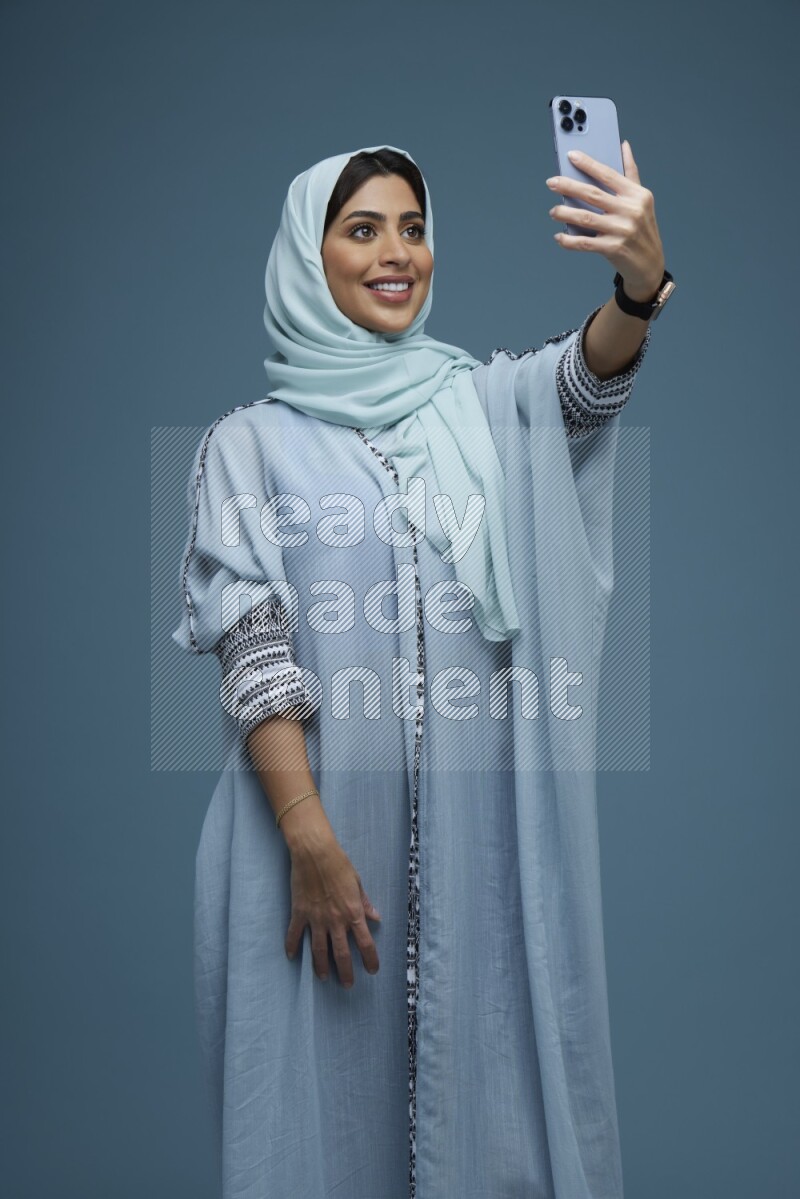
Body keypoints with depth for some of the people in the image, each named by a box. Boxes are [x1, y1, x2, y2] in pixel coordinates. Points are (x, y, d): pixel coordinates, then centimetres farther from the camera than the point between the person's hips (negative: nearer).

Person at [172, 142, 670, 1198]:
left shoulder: (481, 401, 10)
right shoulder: (251, 440, 4)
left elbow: (587, 377, -12)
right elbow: (252, 647, -5)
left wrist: (641, 284, -35)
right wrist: (308, 838, -16)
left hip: (483, 819, 2)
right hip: (321, 808, -1)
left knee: (485, 1066, 7)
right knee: (334, 1081, 5)